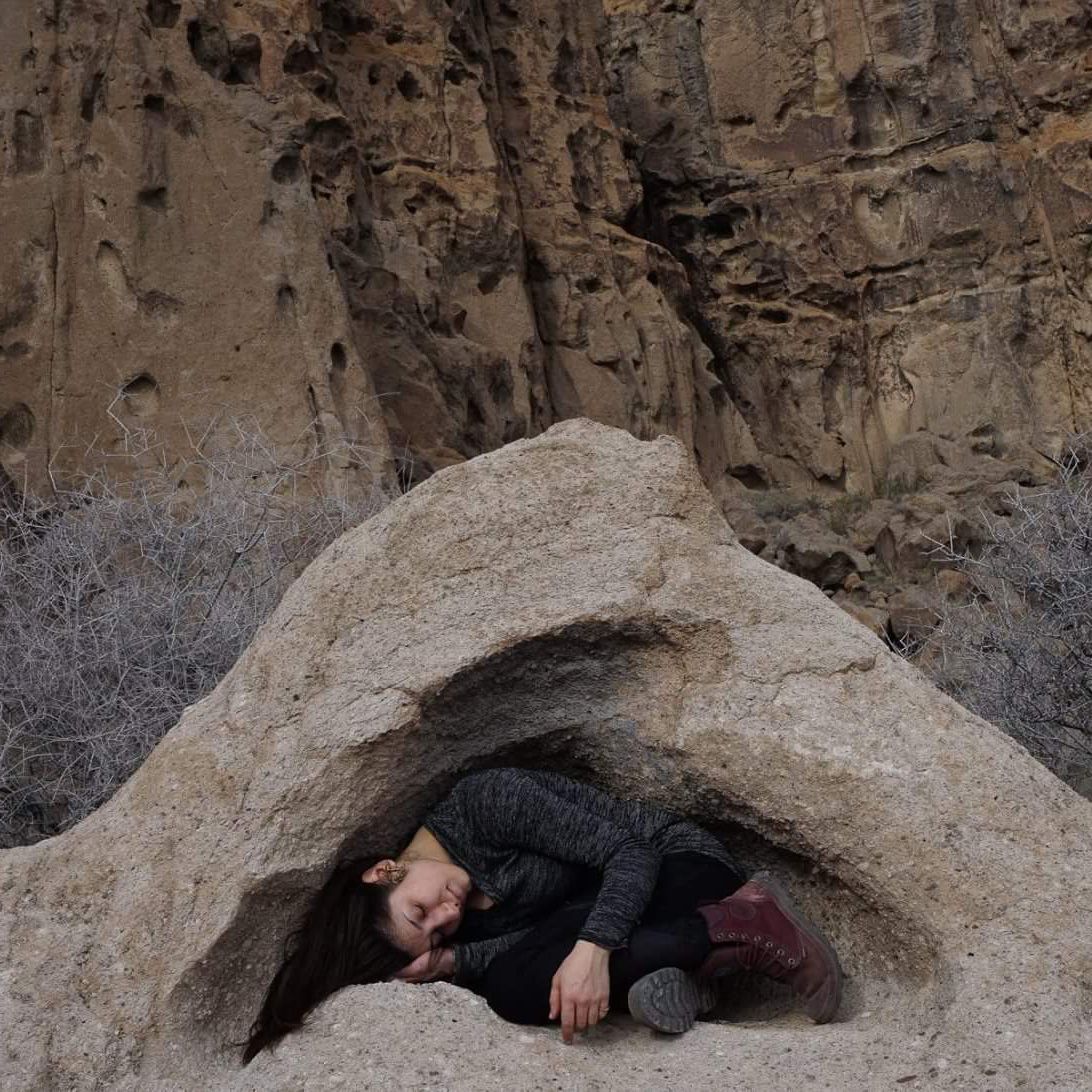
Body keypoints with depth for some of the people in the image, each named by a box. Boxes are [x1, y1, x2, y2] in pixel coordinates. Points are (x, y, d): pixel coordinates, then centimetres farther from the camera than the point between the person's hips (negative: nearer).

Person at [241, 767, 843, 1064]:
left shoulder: (481, 804, -20)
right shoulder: (466, 924, 0)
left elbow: (629, 851, -23)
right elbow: (527, 944, -13)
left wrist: (591, 948, -37)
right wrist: (452, 962, -25)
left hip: (681, 868, -5)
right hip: (604, 916, 5)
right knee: (511, 987, -21)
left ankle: (742, 925, -22)